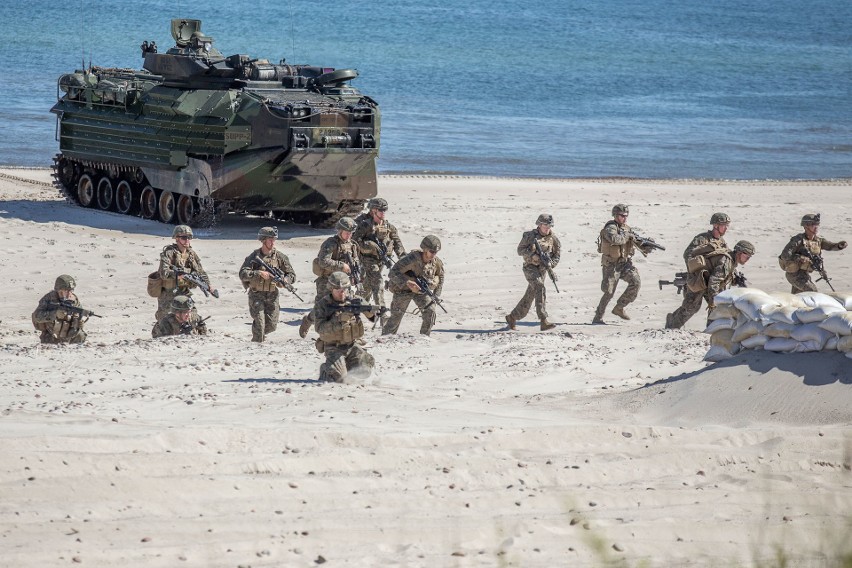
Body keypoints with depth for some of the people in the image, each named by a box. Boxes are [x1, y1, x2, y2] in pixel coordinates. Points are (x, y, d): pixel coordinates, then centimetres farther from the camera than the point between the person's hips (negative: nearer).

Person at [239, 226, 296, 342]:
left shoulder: (279, 256, 0)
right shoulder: (254, 257, -7)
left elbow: (291, 274, 5)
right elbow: (242, 274, -17)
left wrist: (284, 281, -17)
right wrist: (259, 274, -28)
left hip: (272, 295, 3)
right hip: (256, 294, -3)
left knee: (271, 325, 5)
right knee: (259, 323, -12)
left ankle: (260, 334, 36)